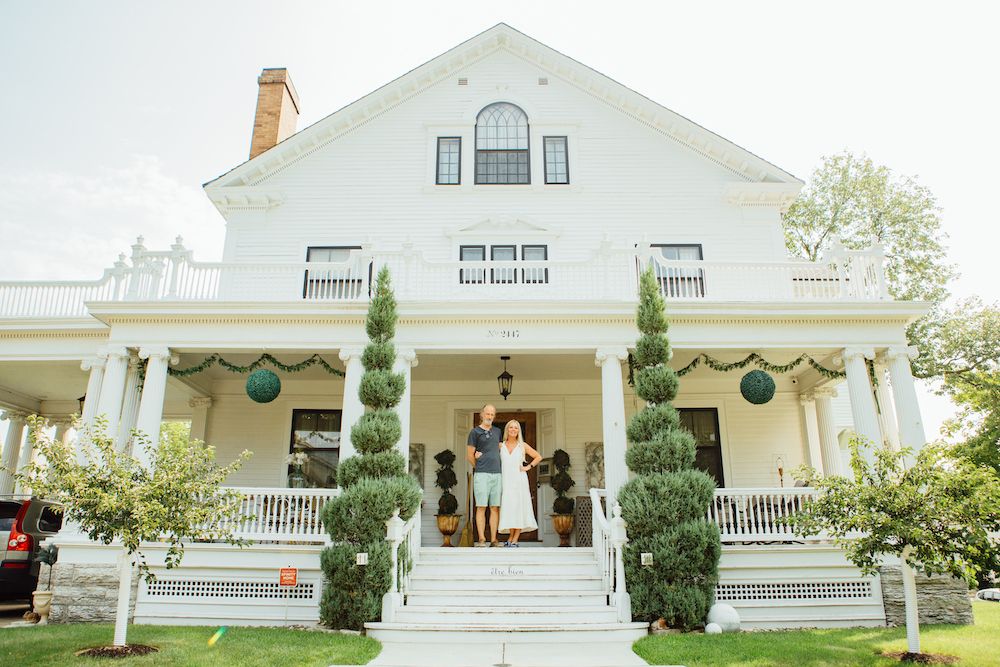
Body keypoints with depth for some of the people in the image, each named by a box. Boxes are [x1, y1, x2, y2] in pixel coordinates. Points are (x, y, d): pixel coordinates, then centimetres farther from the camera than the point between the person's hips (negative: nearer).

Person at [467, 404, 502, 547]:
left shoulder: (497, 431, 16)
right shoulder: (475, 432, 2)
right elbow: (469, 455, 3)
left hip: (496, 474, 4)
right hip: (481, 475, -4)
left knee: (495, 508, 2)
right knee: (481, 507, -5)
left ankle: (494, 540, 6)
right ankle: (481, 539, -2)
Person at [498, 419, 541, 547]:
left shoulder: (523, 445, 6)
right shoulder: (501, 446, 6)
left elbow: (538, 457, 12)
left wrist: (528, 467, 2)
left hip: (519, 480, -1)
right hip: (506, 480, 1)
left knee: (519, 507, -3)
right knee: (508, 508, 0)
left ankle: (515, 539, 1)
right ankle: (511, 536, 12)